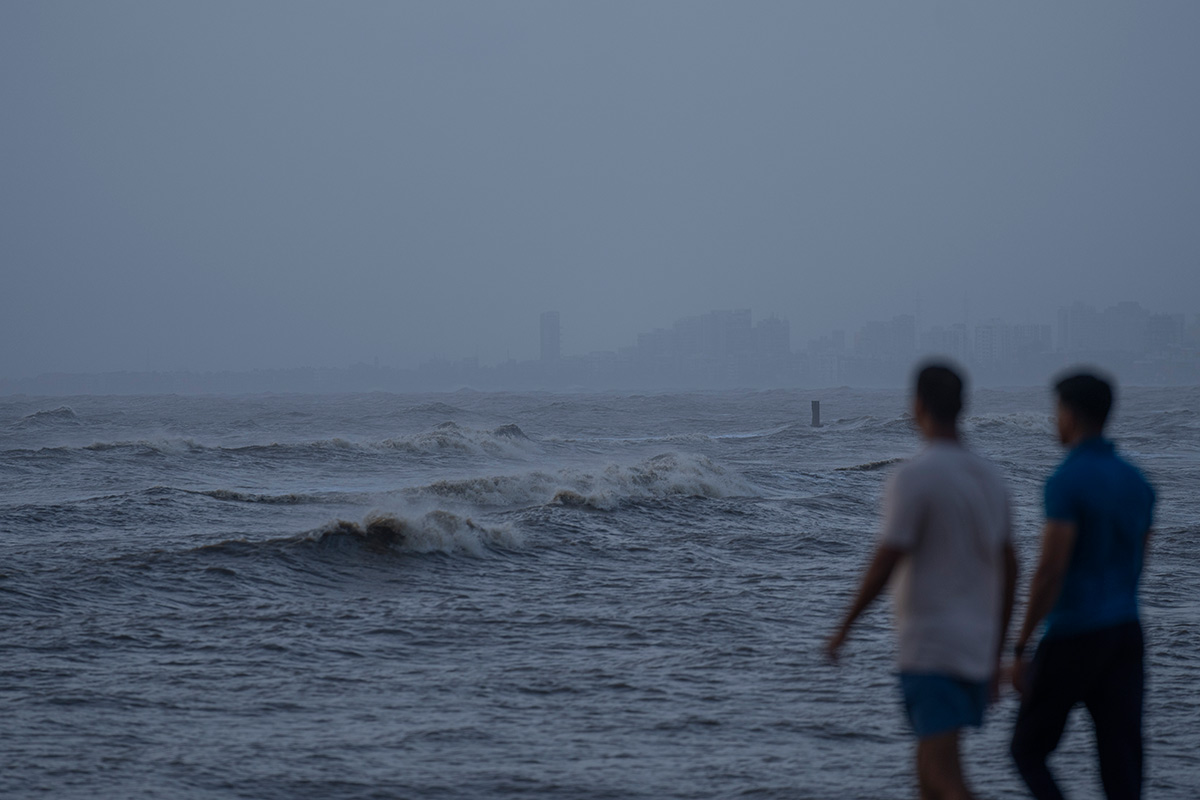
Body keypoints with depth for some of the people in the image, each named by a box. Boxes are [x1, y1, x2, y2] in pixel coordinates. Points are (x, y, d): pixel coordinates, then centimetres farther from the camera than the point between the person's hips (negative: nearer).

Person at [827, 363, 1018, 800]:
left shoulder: (913, 477, -13)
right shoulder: (990, 477, 9)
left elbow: (886, 563, -16)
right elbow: (1009, 571, 12)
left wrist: (843, 629, -4)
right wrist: (997, 655, 19)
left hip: (929, 647, -8)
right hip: (977, 647, 8)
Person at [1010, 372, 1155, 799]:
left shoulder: (1067, 481, -15)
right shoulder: (1136, 481, 11)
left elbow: (1050, 571, -20)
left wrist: (1020, 649, -14)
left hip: (1072, 638, -7)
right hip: (1125, 635, 7)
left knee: (1028, 749, 9)